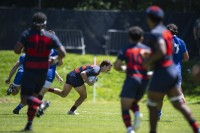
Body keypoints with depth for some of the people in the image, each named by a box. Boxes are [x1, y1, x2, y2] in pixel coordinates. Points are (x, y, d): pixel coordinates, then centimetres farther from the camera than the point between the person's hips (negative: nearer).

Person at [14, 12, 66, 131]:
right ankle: (29, 124, 16)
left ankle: (41, 104, -32)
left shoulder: (27, 34, -6)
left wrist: (23, 49, 8)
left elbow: (17, 50, -15)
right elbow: (63, 53, -6)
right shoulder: (51, 37, 0)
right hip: (43, 72, 4)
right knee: (33, 95, 20)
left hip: (29, 71, -3)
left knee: (25, 98, -2)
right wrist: (56, 60, 15)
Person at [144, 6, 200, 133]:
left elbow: (161, 51, -27)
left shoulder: (155, 33, -14)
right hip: (173, 70, 9)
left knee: (152, 106, 3)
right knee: (178, 103, 8)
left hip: (161, 72, -9)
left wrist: (148, 60, -15)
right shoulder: (166, 32, 14)